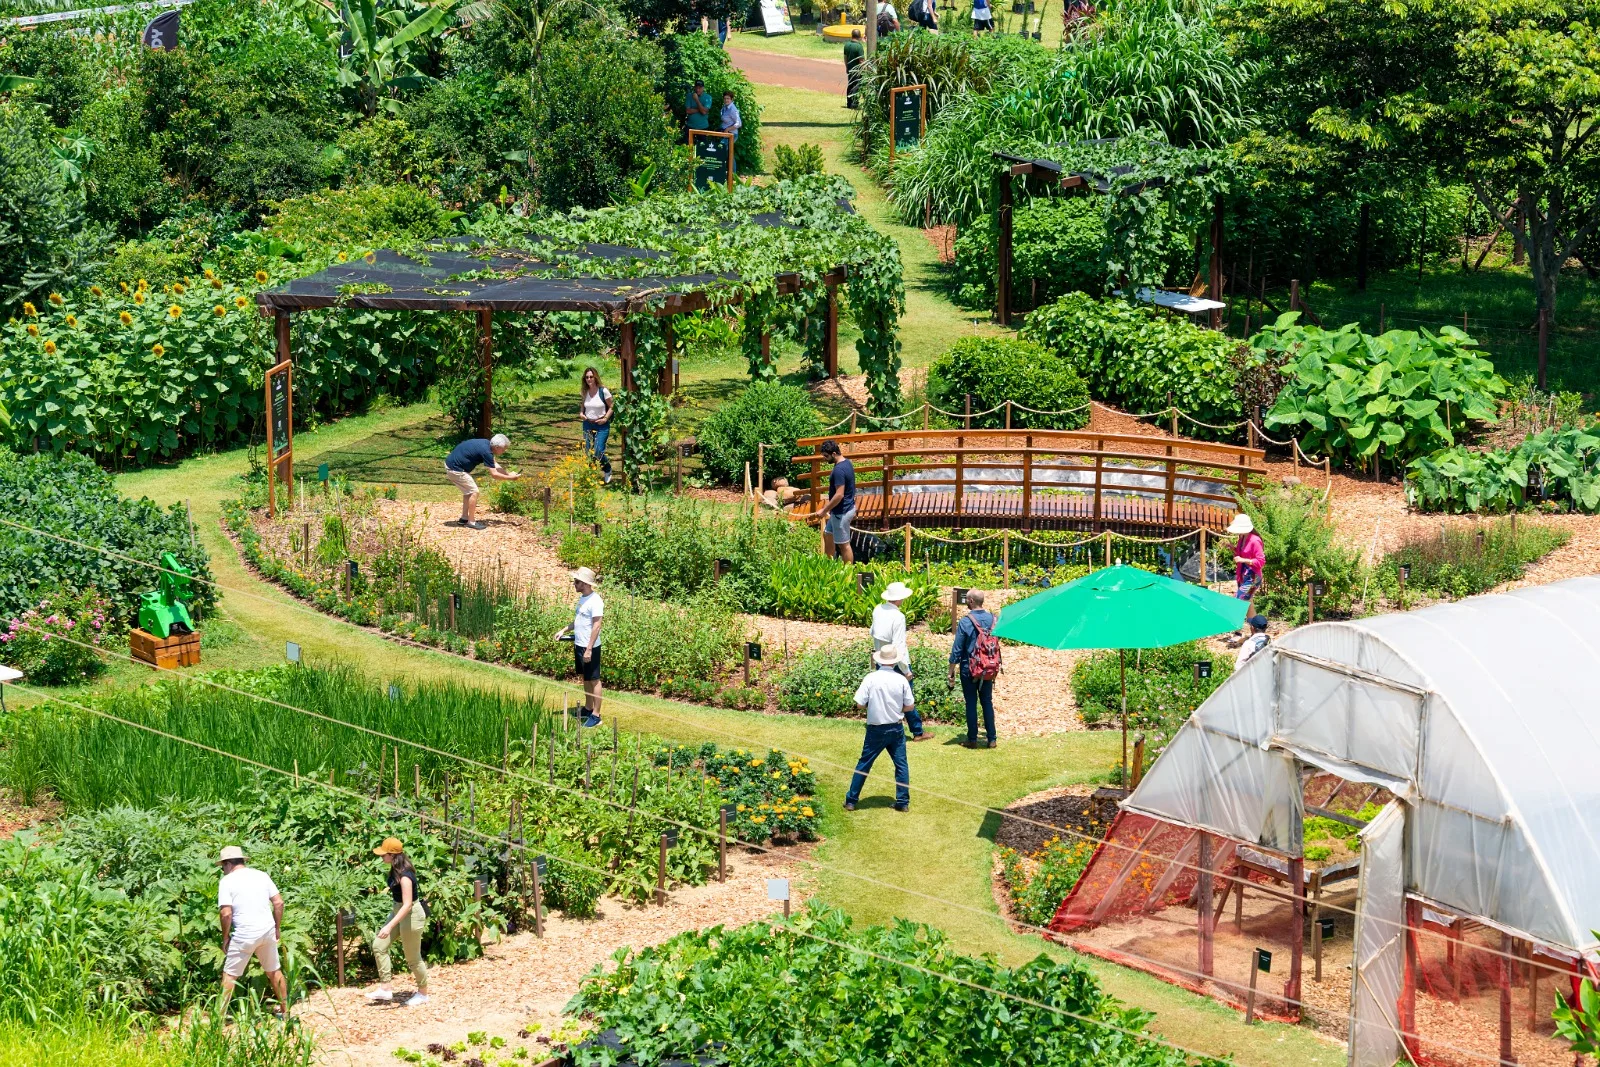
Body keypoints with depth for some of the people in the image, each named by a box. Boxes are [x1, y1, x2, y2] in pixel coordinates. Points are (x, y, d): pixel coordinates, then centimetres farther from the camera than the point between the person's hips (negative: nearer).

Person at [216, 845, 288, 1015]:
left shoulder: (226, 880, -6)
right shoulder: (262, 875, 8)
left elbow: (226, 913, -13)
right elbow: (279, 902, 6)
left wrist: (225, 938, -2)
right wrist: (277, 928, 16)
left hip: (244, 934, -5)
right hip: (268, 930, 5)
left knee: (230, 974, 6)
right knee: (274, 971, 19)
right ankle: (285, 1010, 27)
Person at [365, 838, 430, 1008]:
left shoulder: (404, 876, -29)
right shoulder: (396, 869, -2)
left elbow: (407, 905, -31)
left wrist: (390, 926, -35)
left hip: (410, 915, -10)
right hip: (398, 911, 10)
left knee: (413, 957, 6)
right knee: (379, 946, 7)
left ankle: (423, 993, 25)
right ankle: (385, 989, 13)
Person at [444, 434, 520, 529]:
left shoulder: (486, 444, 7)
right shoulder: (486, 451, -21)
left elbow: (494, 465, 18)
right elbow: (494, 474, -16)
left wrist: (509, 474, 10)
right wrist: (510, 478, -5)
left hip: (450, 463, 10)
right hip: (455, 469, -10)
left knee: (468, 491, 20)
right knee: (474, 492, -5)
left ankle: (464, 518, 25)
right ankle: (471, 522, 1)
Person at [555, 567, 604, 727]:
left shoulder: (595, 601, -19)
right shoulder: (582, 598, 9)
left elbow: (596, 626, -22)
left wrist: (589, 649, -23)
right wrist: (564, 630, 10)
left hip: (590, 648, -9)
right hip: (579, 645, 9)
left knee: (593, 680, -1)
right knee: (584, 678, 17)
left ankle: (596, 715, 5)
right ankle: (588, 709, 29)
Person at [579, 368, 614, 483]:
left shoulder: (603, 391, -11)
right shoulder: (584, 392, 2)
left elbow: (611, 407, -2)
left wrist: (605, 418, -13)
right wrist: (581, 413, 2)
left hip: (601, 425, -5)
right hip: (587, 424, 5)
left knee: (598, 452, -12)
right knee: (588, 452, 4)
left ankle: (608, 470, 16)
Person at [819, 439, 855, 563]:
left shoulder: (839, 470, -25)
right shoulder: (847, 463, 6)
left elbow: (839, 495, -29)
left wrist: (825, 510, -20)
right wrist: (853, 511, 23)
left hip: (841, 512, -11)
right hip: (848, 507, 11)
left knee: (843, 544, 1)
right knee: (827, 535, 23)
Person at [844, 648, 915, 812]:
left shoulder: (871, 679, -11)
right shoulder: (901, 680, -6)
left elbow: (859, 704, -12)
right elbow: (910, 706, -1)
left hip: (876, 730, -1)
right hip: (896, 729, 1)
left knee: (864, 764, 9)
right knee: (901, 764, 12)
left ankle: (851, 801, 13)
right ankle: (903, 802, 13)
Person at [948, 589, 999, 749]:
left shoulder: (965, 622, -15)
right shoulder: (992, 618, -2)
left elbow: (957, 650, -12)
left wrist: (951, 673, -5)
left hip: (969, 670, -4)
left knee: (971, 703, 4)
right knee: (987, 702, 11)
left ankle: (972, 740, 8)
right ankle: (991, 739, 12)